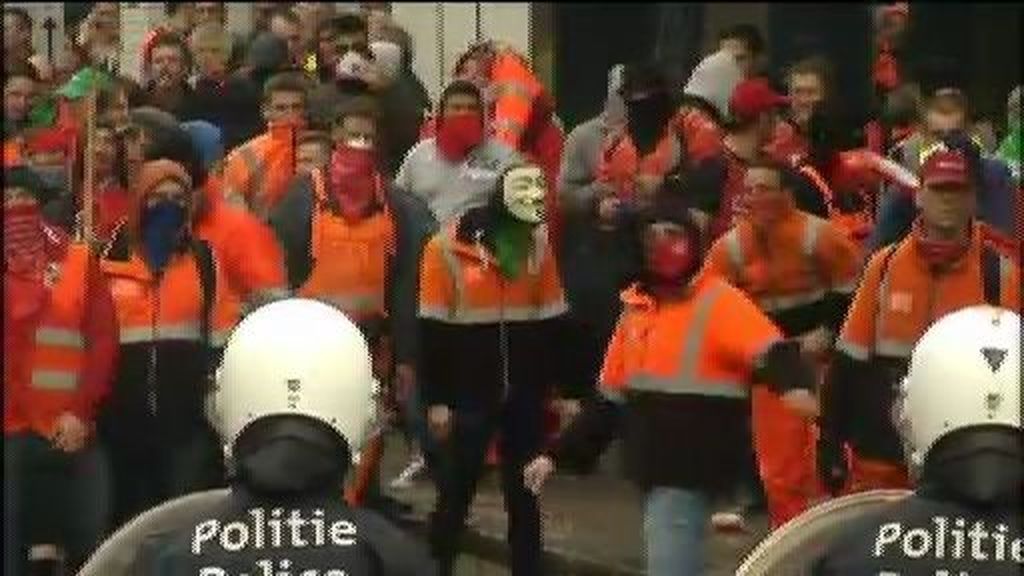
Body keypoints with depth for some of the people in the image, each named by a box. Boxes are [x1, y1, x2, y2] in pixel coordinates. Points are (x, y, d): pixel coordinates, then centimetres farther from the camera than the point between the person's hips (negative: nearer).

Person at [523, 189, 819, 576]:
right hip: (653, 468, 8)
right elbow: (610, 398, 20)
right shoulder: (636, 308, 14)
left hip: (691, 469, -8)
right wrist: (557, 454, 18)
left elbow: (769, 351, -25)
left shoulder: (718, 301, -9)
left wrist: (795, 384, -47)